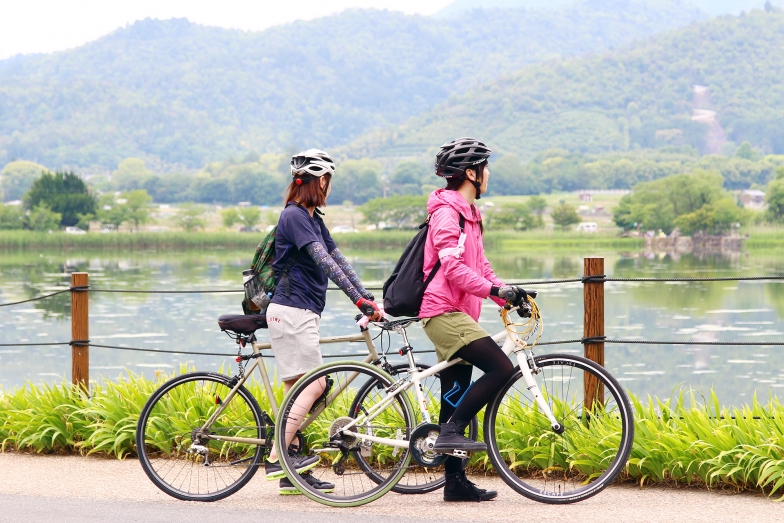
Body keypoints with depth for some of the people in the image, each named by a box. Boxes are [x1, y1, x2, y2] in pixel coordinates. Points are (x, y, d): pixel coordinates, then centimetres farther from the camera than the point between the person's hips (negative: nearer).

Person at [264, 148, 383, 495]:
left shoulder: (312, 218, 18)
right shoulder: (294, 216, -13)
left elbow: (338, 260, 14)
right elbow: (325, 261, -23)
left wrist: (367, 298, 4)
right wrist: (359, 300, -28)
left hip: (302, 313, 10)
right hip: (292, 311, -10)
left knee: (299, 389, 8)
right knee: (314, 385, -13)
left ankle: (292, 475, 9)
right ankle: (276, 460, -13)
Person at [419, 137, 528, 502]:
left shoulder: (467, 213, 21)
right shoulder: (447, 212, -11)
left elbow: (479, 265, 23)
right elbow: (453, 268, -21)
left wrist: (508, 297, 10)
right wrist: (495, 290, -27)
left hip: (455, 313, 10)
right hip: (444, 311, -10)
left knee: (457, 398, 8)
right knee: (501, 368, -19)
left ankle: (455, 482, 9)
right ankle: (451, 431, -13)